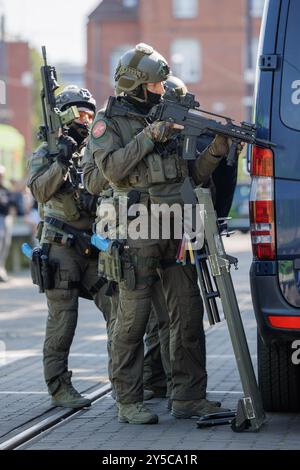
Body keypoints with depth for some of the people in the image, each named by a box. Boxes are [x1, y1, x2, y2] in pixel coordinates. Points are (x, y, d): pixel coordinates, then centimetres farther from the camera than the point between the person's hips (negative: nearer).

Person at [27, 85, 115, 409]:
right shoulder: (45, 153, 2)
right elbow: (40, 191, -14)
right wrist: (61, 162, -25)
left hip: (95, 246, 4)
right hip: (61, 246, -4)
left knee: (117, 309, -3)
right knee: (62, 319, -4)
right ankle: (59, 387, 2)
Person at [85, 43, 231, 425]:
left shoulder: (169, 118, 17)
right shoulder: (109, 121, 2)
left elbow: (195, 175, 16)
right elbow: (112, 169, -13)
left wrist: (216, 149, -1)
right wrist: (149, 137, -17)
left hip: (177, 230, 6)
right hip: (138, 231, -6)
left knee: (188, 314, 4)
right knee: (133, 318, -3)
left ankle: (189, 397, 10)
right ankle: (128, 403, 3)